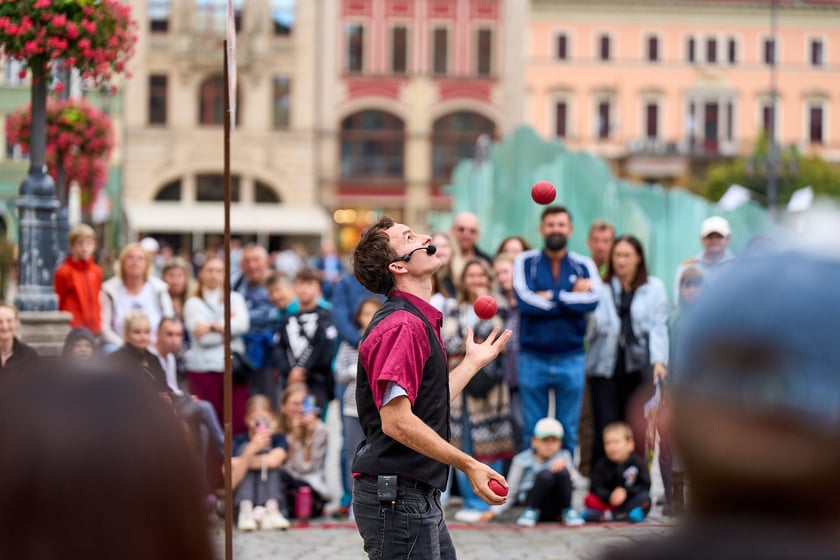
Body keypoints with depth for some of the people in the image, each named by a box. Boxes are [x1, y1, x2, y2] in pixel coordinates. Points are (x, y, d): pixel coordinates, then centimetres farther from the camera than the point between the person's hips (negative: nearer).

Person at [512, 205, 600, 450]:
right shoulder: (525, 262, 2)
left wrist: (550, 296, -13)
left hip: (571, 359, 1)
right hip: (533, 358, -1)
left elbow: (593, 299, -12)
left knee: (569, 433, 6)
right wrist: (573, 297, -12)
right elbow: (524, 299, -14)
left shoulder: (583, 265, 6)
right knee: (532, 433, 4)